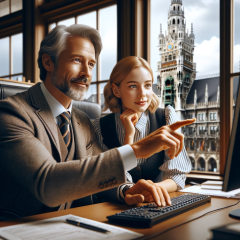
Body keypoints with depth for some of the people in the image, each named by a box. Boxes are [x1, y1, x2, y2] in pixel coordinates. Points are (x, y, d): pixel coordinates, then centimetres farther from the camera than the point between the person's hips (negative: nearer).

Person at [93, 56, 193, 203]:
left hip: (157, 203, 1)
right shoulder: (101, 127, -7)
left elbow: (177, 176, -8)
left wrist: (156, 187, -29)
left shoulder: (166, 117, -5)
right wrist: (129, 136, -18)